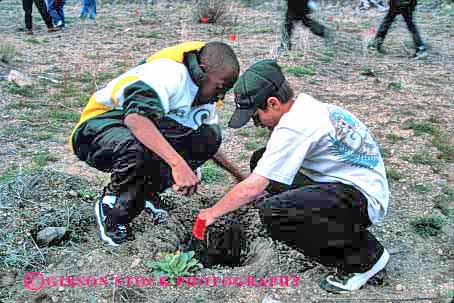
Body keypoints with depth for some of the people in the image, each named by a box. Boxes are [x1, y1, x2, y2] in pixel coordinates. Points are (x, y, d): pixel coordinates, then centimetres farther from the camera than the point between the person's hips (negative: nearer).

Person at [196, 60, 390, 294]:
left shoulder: (293, 126, -22)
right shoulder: (307, 104, 7)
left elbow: (252, 188, -20)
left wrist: (213, 212, -6)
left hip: (364, 198, -10)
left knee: (273, 213, -30)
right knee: (261, 161, 9)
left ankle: (365, 256, -7)